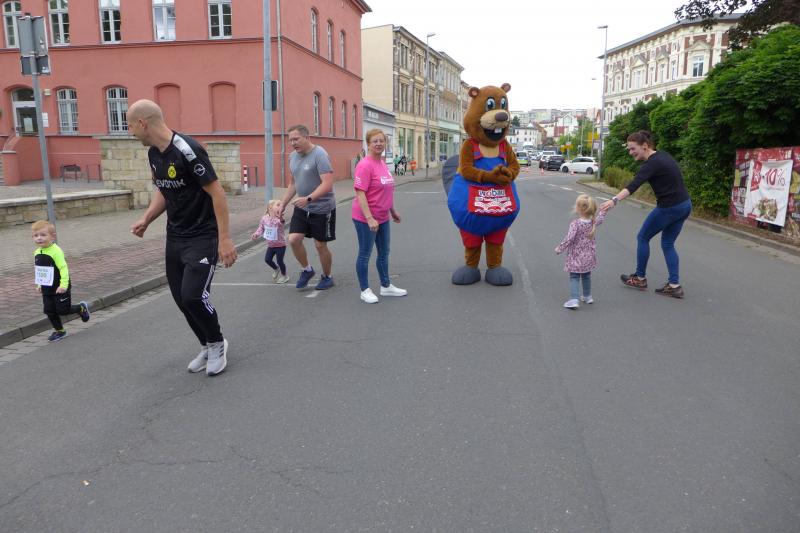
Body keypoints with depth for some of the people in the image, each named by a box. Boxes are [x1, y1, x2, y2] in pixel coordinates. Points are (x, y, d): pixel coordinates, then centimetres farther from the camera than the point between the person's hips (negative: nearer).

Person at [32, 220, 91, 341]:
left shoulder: (56, 251, -20)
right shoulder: (37, 253, 4)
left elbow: (63, 268, -23)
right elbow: (38, 270, 17)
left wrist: (63, 284, -28)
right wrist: (39, 284, 19)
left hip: (60, 289, -7)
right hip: (46, 289, 7)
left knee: (63, 310, -1)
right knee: (49, 311, 9)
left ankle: (81, 308, 26)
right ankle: (59, 330, 24)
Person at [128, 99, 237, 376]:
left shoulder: (187, 150, -20)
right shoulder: (154, 153, 6)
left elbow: (217, 193, -21)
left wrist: (224, 239, -23)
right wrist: (146, 219, 5)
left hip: (203, 237, -8)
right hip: (174, 236, 8)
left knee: (193, 295, -15)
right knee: (180, 297, 8)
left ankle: (218, 344, 11)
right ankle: (207, 347, 26)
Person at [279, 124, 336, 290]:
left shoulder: (319, 155, -17)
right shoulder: (293, 157, 6)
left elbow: (327, 184, -26)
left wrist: (308, 198, -37)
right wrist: (283, 204, 15)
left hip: (322, 209, -6)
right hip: (301, 208, 6)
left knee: (320, 245, 3)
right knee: (293, 240, -5)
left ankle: (327, 277, 25)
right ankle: (307, 270, 19)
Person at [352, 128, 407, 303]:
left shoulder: (382, 163, 8)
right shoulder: (365, 165, -17)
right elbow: (360, 193, -22)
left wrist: (393, 211, 22)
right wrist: (369, 218, -28)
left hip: (382, 217, 9)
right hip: (366, 218, -9)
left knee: (384, 253, 17)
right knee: (365, 254, 4)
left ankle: (386, 286, 31)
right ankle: (365, 290, 16)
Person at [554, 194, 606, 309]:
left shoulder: (575, 224, -22)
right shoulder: (593, 222, -3)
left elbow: (568, 239, -25)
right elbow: (600, 218, 20)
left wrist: (559, 248, -12)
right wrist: (604, 209, 38)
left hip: (576, 257, -6)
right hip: (589, 256, 6)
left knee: (574, 277, -1)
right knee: (586, 276, 22)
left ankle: (574, 299, -11)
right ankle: (587, 296, 33)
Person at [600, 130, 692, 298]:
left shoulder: (652, 164, -18)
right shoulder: (663, 155, 9)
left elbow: (633, 185, -35)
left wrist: (614, 200, -48)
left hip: (669, 208, -9)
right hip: (684, 205, 9)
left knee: (643, 237, 9)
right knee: (668, 244, 15)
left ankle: (640, 278, 20)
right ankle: (674, 286, 11)